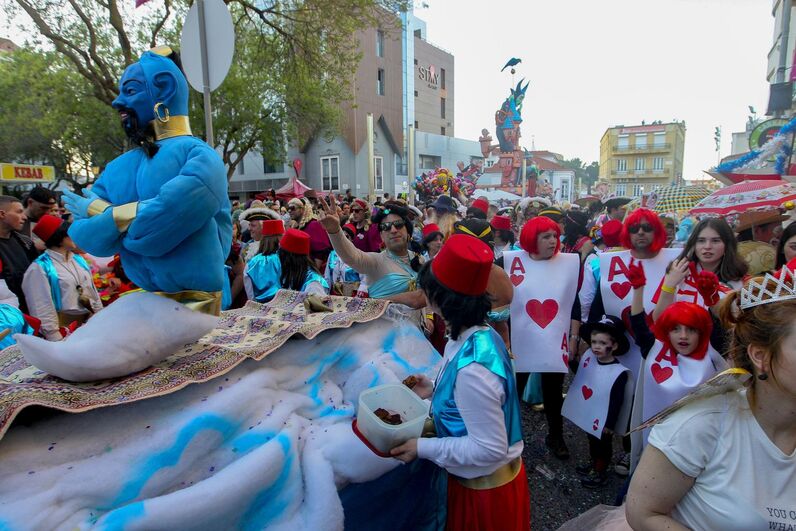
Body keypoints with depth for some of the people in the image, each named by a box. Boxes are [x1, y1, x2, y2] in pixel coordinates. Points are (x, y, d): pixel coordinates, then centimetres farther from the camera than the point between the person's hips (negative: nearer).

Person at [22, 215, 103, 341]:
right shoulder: (40, 268, -11)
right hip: (64, 326, -6)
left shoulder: (78, 259, 10)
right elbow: (42, 309, -14)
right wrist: (56, 340, -17)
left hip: (90, 321, 6)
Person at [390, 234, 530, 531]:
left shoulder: (471, 368, -36)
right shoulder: (481, 334, -8)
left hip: (484, 488, -8)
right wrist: (435, 391, -1)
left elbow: (490, 449, -28)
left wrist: (423, 448, -24)